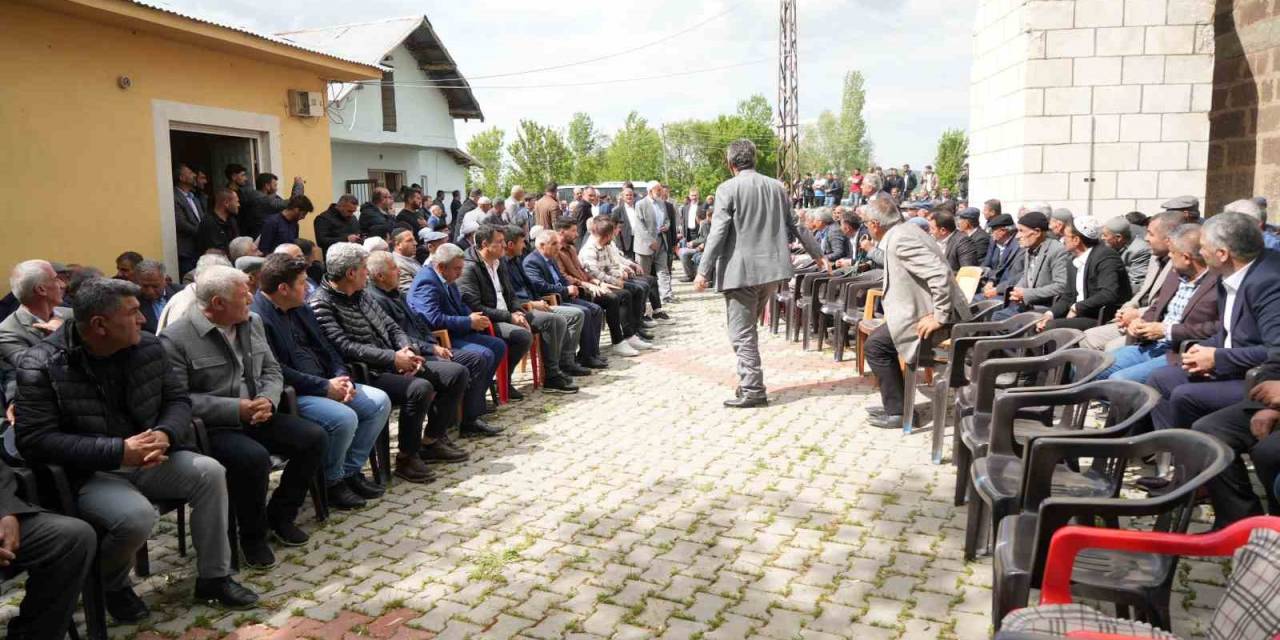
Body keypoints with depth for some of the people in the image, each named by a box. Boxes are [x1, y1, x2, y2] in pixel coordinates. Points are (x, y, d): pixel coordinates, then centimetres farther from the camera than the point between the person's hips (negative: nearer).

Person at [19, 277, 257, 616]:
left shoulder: (148, 346, 0)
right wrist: (118, 450, -27)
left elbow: (178, 399, 4)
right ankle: (113, 585, 4)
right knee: (137, 515, -32)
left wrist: (165, 434, -20)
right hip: (87, 474, -5)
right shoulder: (41, 366, -14)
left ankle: (214, 577, -1)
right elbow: (36, 441, -20)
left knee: (210, 472, -18)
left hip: (147, 460, 5)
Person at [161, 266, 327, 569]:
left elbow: (272, 371, 12)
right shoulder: (175, 338, -13)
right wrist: (235, 409, -22)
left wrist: (268, 400, -10)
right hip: (210, 428, -7)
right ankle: (253, 534, -6)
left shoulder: (252, 322, 7)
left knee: (314, 438, -9)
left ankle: (280, 515, 10)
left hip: (255, 417, 7)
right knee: (254, 457, -33)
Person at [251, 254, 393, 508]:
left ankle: (351, 470, 9)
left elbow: (326, 348, 16)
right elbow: (277, 372, -23)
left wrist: (342, 379, -3)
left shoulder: (300, 309, 13)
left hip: (327, 385, 10)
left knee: (380, 401, 0)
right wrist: (325, 387, -18)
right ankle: (331, 483, -4)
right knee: (344, 418, -30)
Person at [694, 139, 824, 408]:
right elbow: (795, 226, 16)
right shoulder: (776, 186, 10)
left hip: (741, 270, -6)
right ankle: (749, 382, 22)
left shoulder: (728, 188, -8)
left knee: (742, 333, 0)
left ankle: (753, 391, -1)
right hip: (771, 268, 7)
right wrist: (816, 254, 27)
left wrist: (703, 271, -12)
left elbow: (718, 232, -14)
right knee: (748, 327, 18)